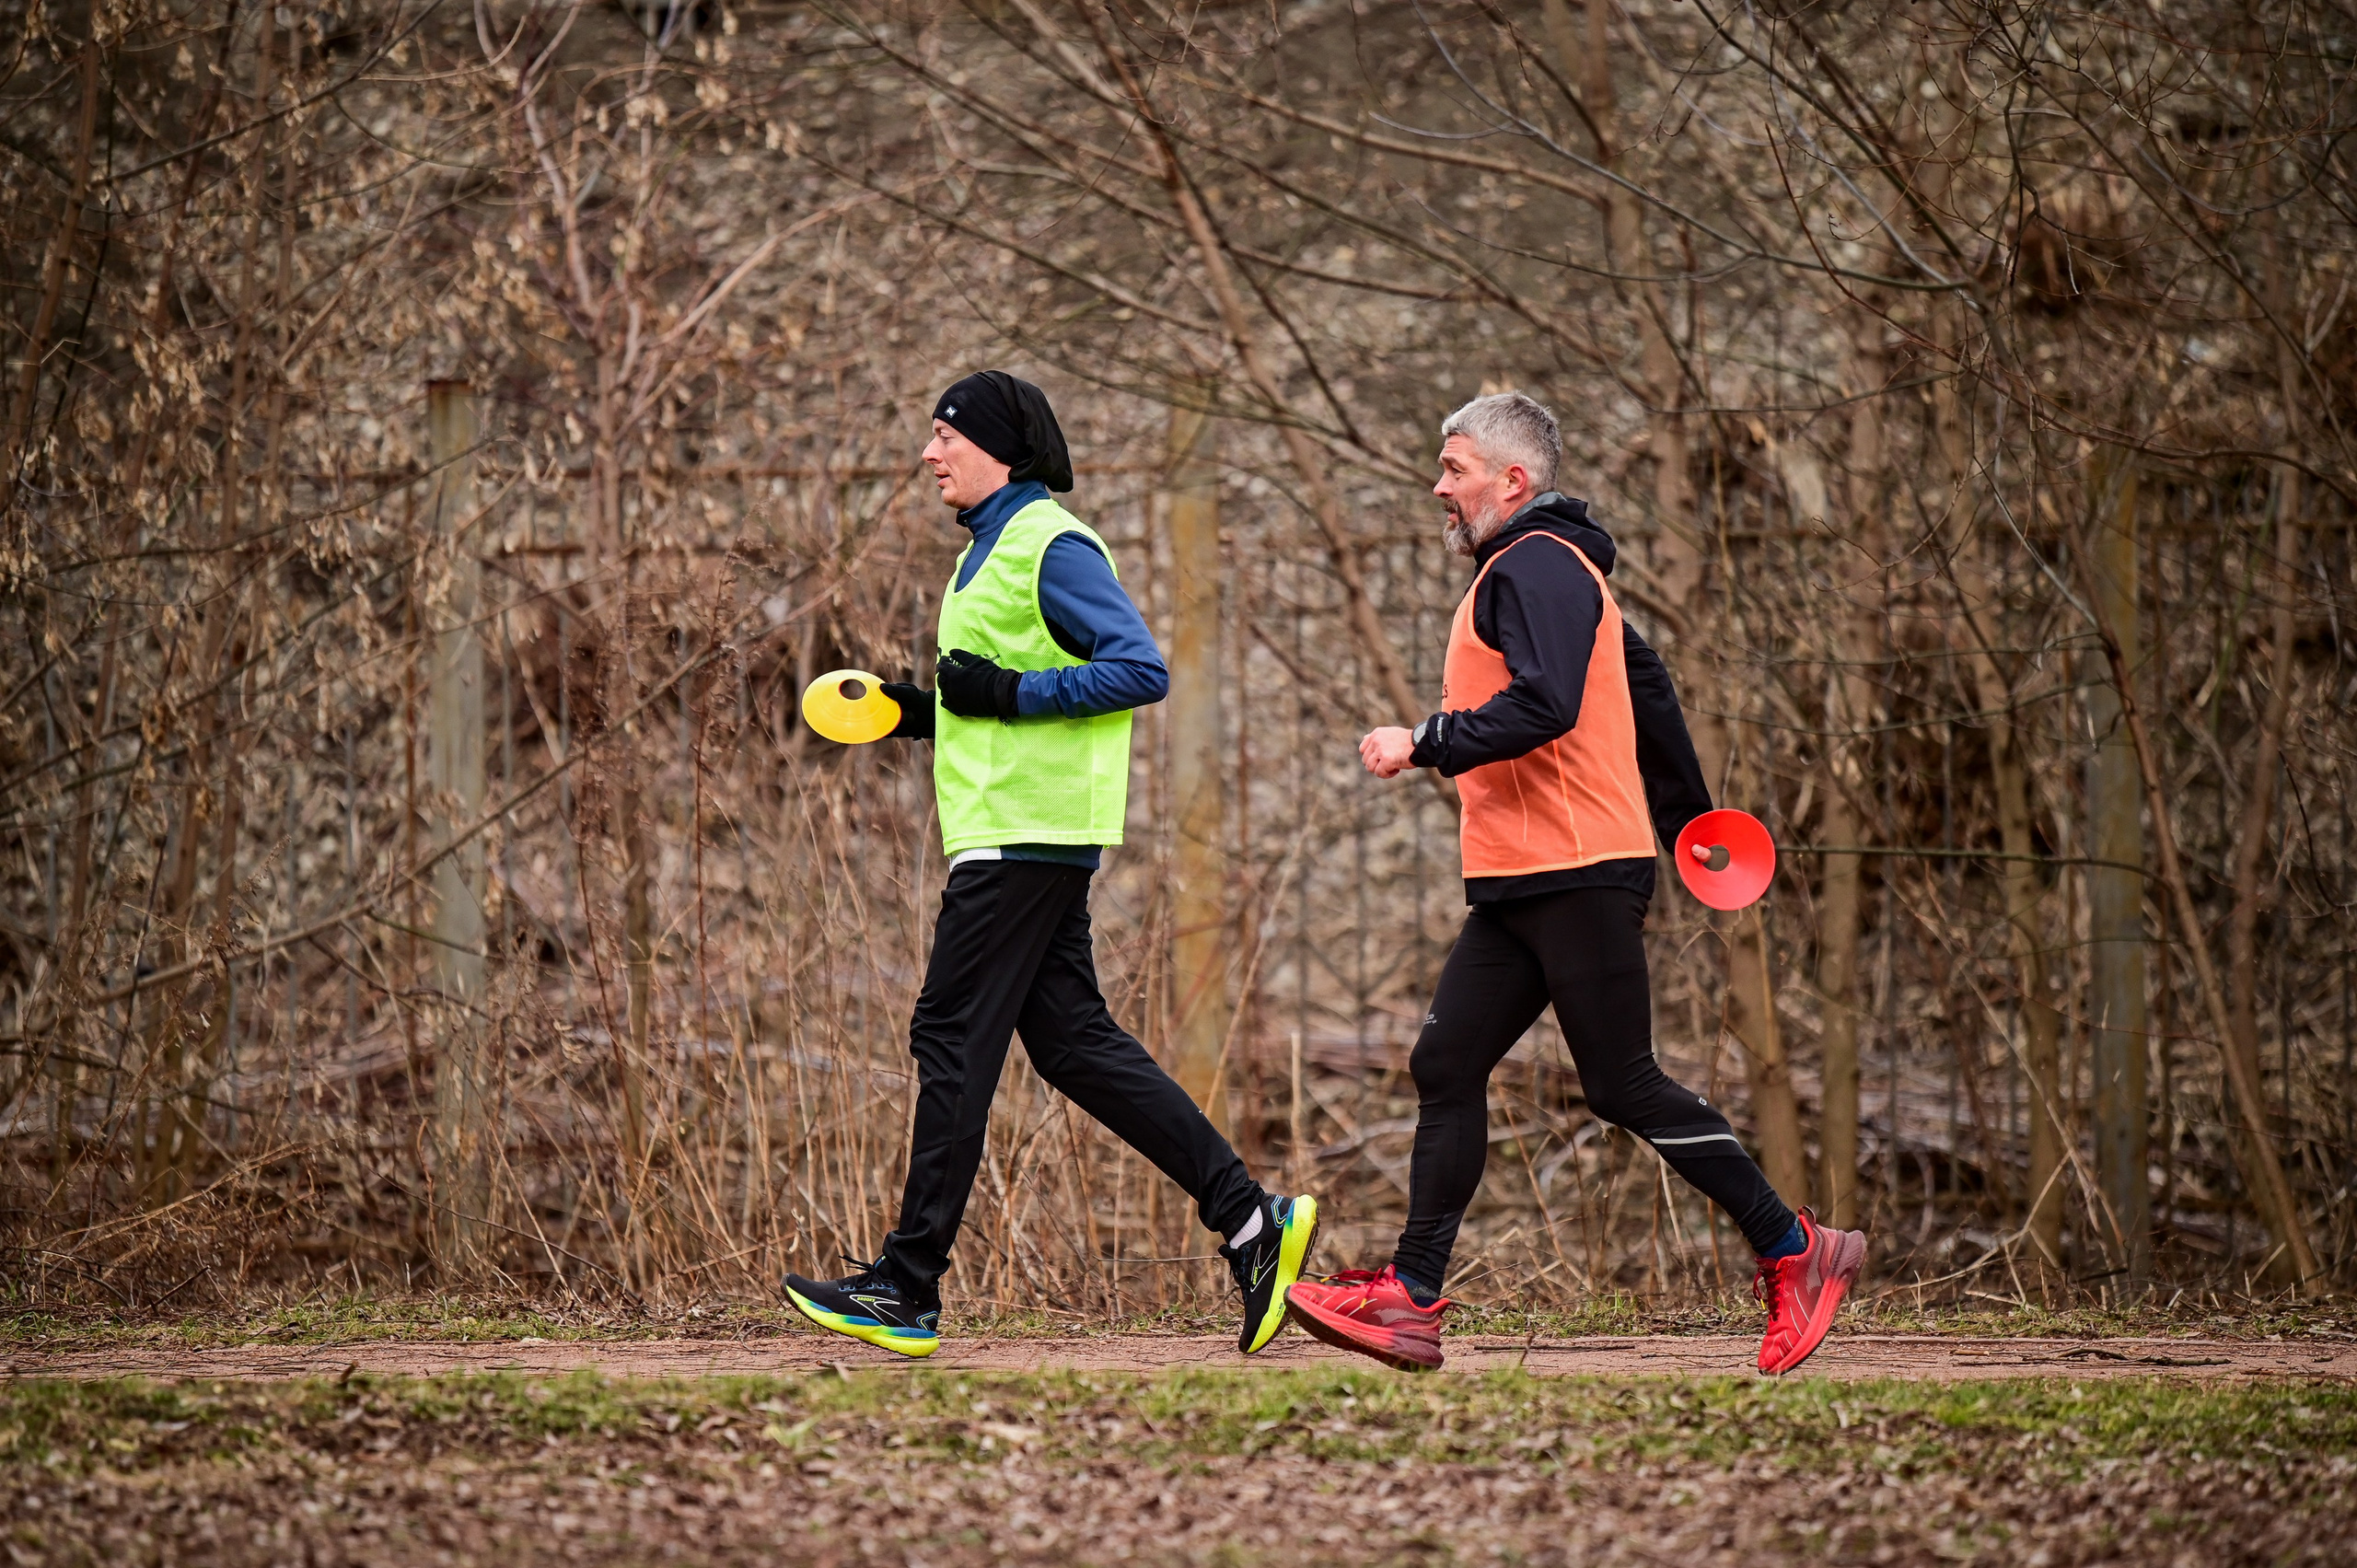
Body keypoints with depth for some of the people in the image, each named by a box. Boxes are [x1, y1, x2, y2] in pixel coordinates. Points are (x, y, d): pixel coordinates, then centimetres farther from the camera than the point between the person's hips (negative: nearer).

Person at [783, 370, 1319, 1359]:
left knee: (952, 1040, -8)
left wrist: (1010, 693, -22)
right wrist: (924, 712, 12)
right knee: (1073, 1042, 7)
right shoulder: (993, 548, 20)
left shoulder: (1051, 545, -11)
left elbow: (1141, 670, -18)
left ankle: (907, 1291, -5)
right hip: (1012, 829, 10)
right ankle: (1249, 1220, 7)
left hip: (1028, 833, -10)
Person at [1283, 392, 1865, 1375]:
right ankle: (1410, 1301, -1)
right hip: (1518, 887, 11)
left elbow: (1543, 706, -26)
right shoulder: (1538, 570, 23)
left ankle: (1794, 1252, 1)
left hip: (1576, 877, -11)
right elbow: (1648, 692, 31)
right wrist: (1687, 820, 36)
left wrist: (1426, 743, -23)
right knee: (1447, 1069, 2)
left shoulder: (1535, 568, -10)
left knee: (1625, 1088, -8)